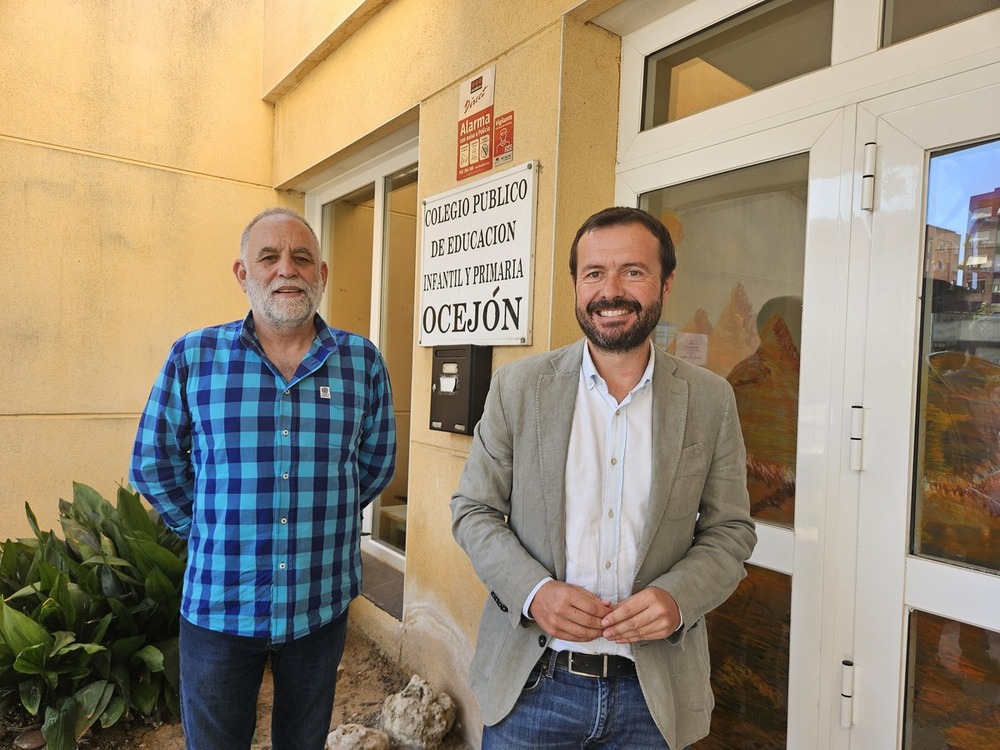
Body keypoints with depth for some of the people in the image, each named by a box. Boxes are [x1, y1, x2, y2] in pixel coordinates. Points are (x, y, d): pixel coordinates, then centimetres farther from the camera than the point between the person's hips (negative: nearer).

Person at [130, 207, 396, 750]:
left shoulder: (362, 361, -4)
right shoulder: (193, 357, -6)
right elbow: (153, 464, 4)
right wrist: (211, 531, 4)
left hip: (322, 603, 1)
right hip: (218, 604, -1)